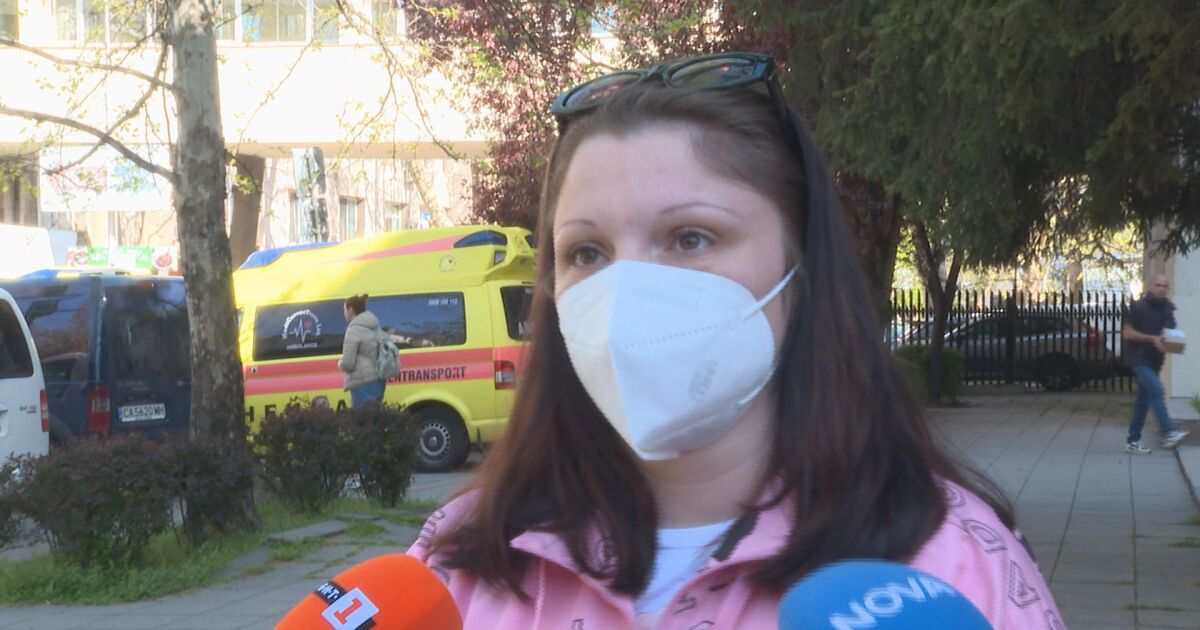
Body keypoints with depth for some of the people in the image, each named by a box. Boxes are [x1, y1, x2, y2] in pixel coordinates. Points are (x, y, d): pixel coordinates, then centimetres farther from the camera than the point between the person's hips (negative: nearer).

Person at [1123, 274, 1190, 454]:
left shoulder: (1168, 309, 10)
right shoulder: (1138, 307, -8)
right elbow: (1127, 333, -11)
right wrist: (1152, 339, -20)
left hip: (1155, 360, 7)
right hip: (1139, 358, -7)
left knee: (1144, 401, 10)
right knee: (1156, 390, -23)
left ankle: (1133, 441, 17)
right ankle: (1168, 433, -33)